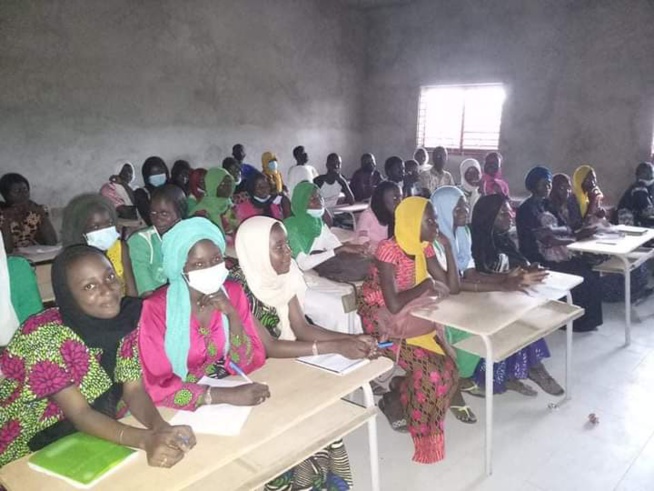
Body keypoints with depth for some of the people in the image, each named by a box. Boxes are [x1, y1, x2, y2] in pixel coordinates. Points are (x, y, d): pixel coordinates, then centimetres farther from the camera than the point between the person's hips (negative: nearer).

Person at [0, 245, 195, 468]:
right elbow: (80, 414, -27)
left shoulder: (125, 314, -10)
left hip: (97, 437, 5)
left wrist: (160, 427, -32)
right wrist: (146, 440, -41)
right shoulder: (46, 336, -24)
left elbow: (134, 390, -12)